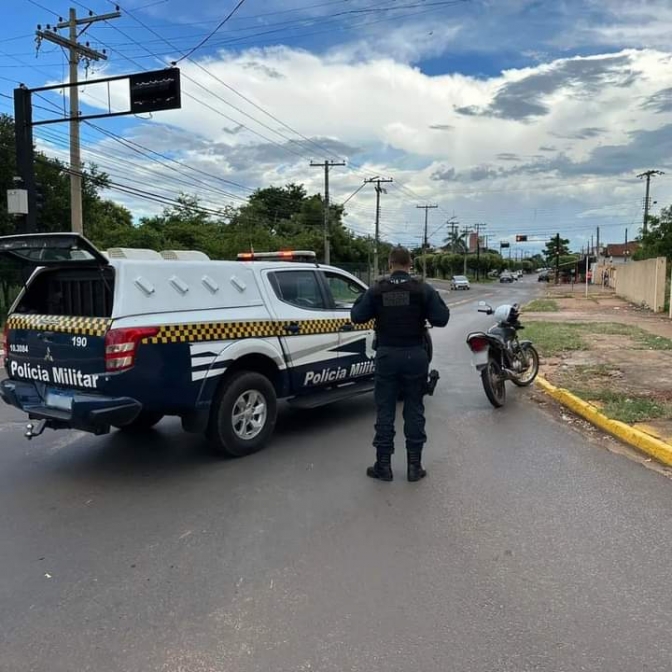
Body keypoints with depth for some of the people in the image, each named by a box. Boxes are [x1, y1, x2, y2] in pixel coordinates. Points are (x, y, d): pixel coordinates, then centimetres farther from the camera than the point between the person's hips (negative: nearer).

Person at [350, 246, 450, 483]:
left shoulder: (376, 290, -3)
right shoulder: (423, 290, -6)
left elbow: (357, 316, 2)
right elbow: (441, 319, -6)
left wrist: (366, 299, 17)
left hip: (386, 355, 0)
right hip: (415, 354, 0)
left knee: (385, 410, 8)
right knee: (414, 410, 8)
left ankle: (383, 465, 12)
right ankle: (414, 465, 13)